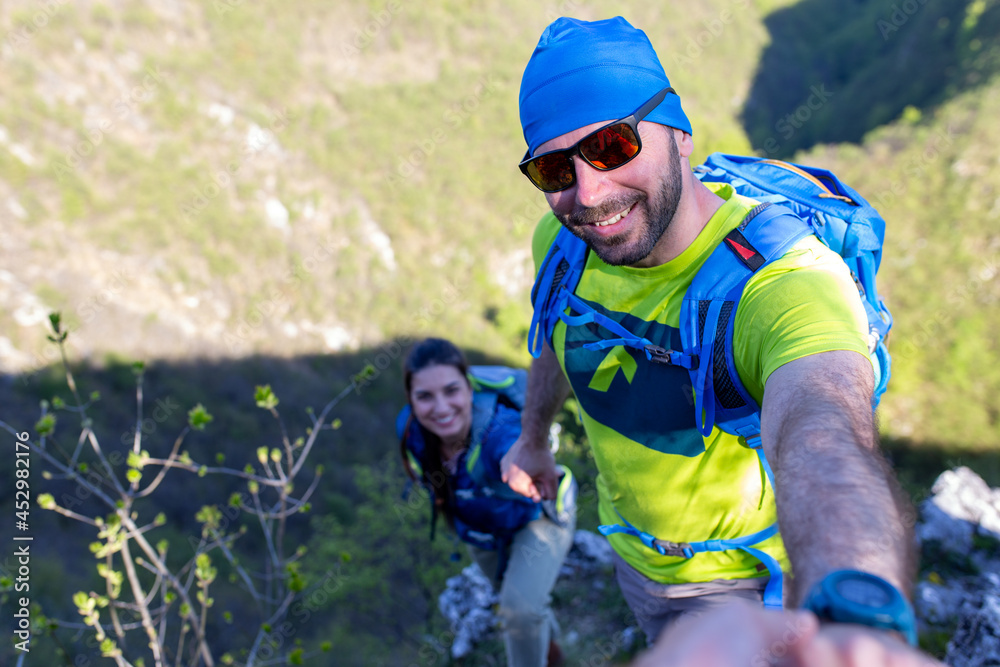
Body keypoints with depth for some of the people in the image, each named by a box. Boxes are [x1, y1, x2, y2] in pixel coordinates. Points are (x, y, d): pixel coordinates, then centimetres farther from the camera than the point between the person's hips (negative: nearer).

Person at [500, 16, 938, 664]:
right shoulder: (560, 242, -16)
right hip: (634, 555, 5)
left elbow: (824, 443, -59)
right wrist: (533, 437, 21)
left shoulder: (786, 278, -38)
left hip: (745, 582, -5)